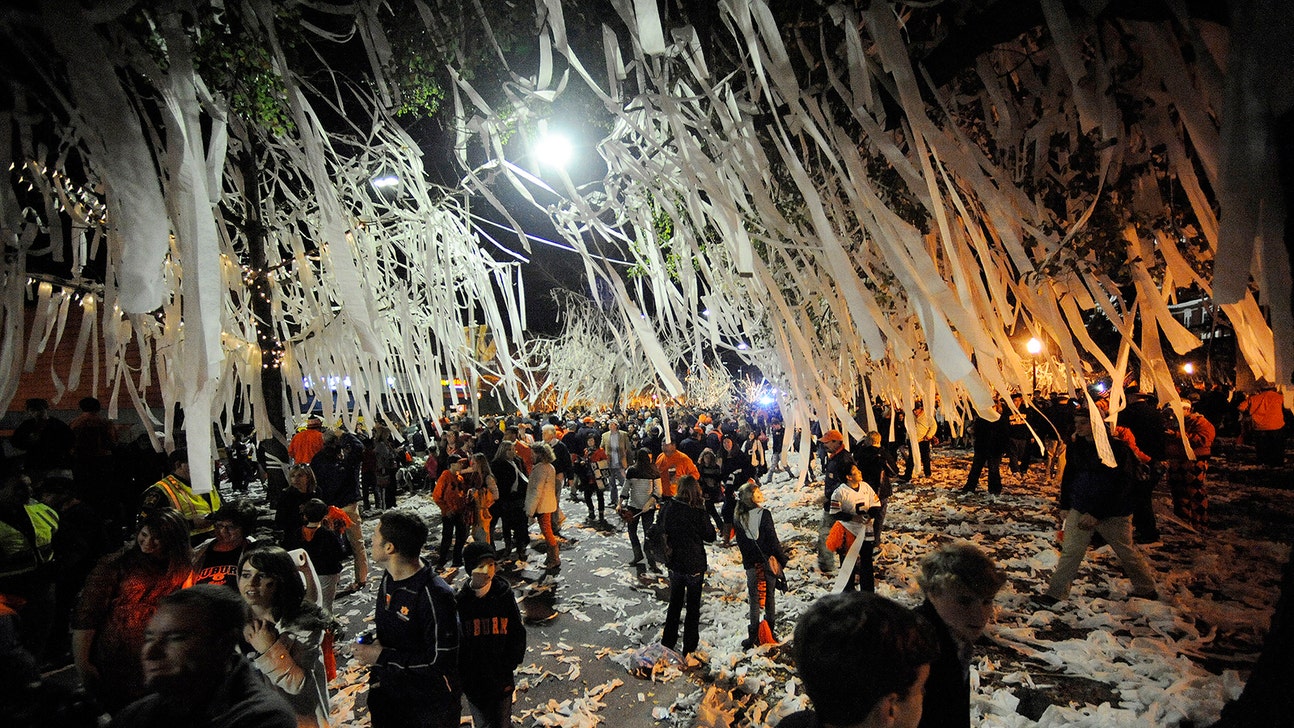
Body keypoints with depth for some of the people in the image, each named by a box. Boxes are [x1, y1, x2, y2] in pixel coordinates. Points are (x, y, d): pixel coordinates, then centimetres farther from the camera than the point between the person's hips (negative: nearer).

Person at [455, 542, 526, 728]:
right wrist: (462, 675, -7)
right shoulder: (461, 600, -11)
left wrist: (509, 665, -7)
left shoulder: (504, 594, -10)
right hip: (473, 678, 0)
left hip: (501, 677, 0)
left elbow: (517, 632, -3)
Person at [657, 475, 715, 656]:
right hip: (694, 565, -3)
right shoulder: (699, 512, -22)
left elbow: (659, 531, 1)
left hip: (674, 564, 3)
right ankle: (689, 646, 24)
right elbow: (710, 537, -8)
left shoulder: (667, 507, -12)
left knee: (675, 603, 22)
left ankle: (668, 642, 32)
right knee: (693, 606, 15)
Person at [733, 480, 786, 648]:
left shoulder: (740, 518, -2)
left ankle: (754, 635, 12)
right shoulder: (764, 514, -15)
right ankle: (770, 632, 22)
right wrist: (782, 559, -4)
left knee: (754, 600, 11)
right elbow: (773, 540, -13)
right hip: (768, 561, -2)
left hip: (751, 565, 3)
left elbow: (741, 543, 4)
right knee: (769, 597, 13)